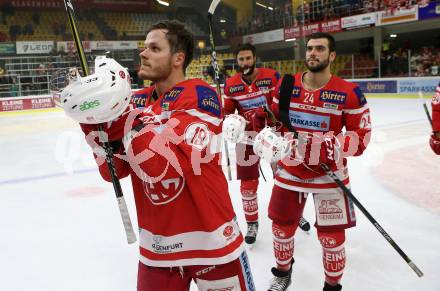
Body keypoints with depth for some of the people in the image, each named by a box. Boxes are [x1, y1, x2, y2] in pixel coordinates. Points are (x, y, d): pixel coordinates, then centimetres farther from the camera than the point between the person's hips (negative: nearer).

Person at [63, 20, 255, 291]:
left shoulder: (201, 95, -16)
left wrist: (118, 116, -26)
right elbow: (113, 170, 0)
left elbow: (167, 166, -28)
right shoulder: (138, 101, 3)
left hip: (209, 238, -5)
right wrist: (94, 121, -12)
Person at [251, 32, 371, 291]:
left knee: (331, 236, 4)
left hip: (329, 175, -3)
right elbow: (274, 119, 12)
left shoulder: (349, 93, -11)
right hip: (289, 170, 3)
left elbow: (361, 135, -8)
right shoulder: (286, 85, 0)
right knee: (282, 226, 14)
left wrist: (335, 146, -24)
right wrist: (269, 137, -7)